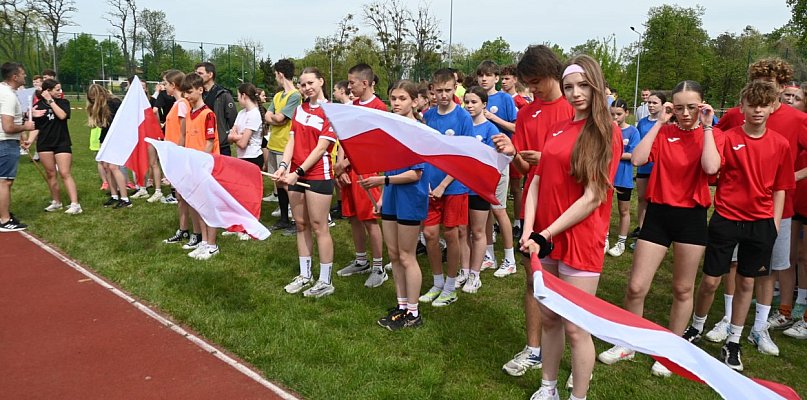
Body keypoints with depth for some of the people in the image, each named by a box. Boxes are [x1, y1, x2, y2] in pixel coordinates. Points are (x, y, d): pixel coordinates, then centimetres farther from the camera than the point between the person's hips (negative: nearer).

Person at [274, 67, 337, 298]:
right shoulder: (299, 109, 12)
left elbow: (321, 148, -14)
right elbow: (292, 141, 7)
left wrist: (298, 172, -18)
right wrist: (283, 165, -10)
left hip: (318, 175, -7)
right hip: (295, 175, 7)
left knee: (318, 227, -3)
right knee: (301, 225, 12)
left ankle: (325, 282, 7)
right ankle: (305, 275, 24)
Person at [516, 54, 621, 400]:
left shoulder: (607, 132, -8)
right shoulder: (558, 129, 10)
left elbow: (593, 197, -15)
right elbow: (537, 181, 6)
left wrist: (546, 234, -15)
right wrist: (529, 231, -8)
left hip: (580, 241, -6)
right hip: (544, 238, 6)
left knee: (575, 328, 1)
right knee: (549, 318, 16)